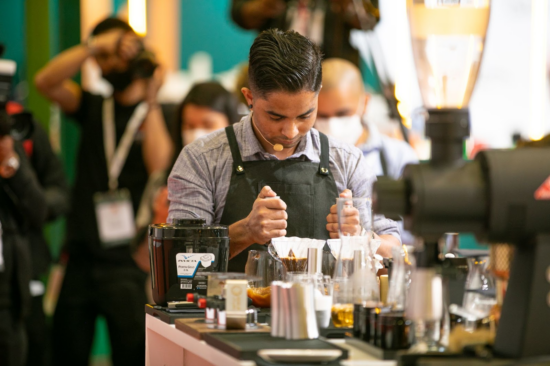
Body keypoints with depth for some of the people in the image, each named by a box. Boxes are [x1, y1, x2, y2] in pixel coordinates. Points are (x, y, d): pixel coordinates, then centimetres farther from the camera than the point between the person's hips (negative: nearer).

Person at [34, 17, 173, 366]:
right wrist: (93, 46, -9)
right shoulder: (93, 108, 16)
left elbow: (160, 166, -12)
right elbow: (45, 81, -1)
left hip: (128, 260, -3)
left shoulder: (159, 115, 6)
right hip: (81, 258, 4)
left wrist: (151, 100, -9)